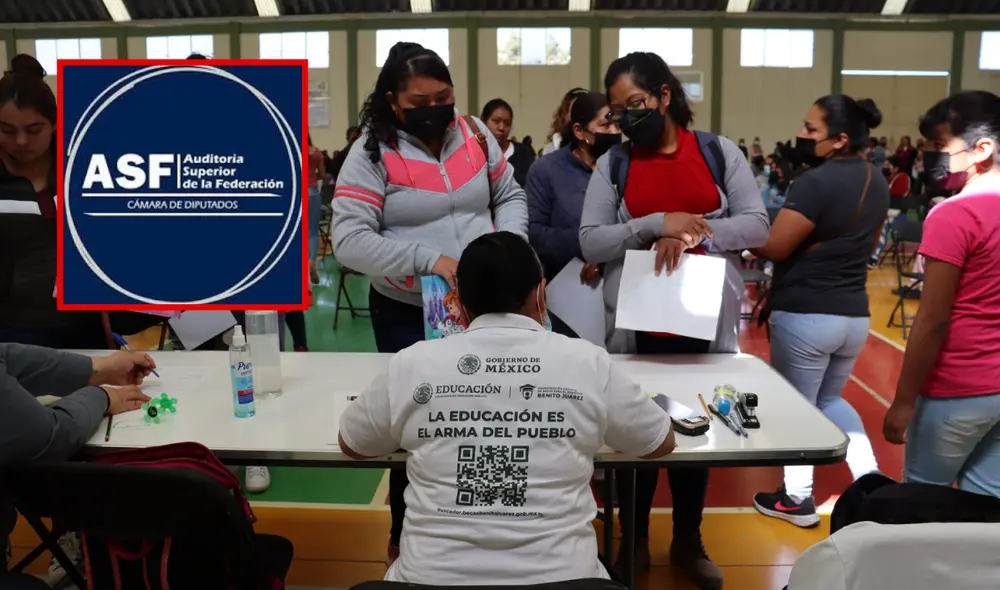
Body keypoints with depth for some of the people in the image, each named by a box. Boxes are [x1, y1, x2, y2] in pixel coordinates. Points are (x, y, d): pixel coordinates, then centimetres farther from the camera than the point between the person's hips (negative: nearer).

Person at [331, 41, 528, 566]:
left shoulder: (474, 134, 2)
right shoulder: (371, 153, -12)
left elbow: (510, 197, 10)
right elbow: (348, 240, -19)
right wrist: (426, 259, -28)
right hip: (407, 315, -4)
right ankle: (408, 537, 34)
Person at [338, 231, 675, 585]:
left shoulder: (411, 364, -2)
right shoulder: (588, 361, -3)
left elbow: (351, 445, 15)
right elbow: (661, 443, 13)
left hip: (432, 576, 1)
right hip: (557, 575, 0)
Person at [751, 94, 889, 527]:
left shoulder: (816, 181, -19)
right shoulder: (876, 181, 8)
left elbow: (773, 246, -19)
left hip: (804, 314, -7)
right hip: (854, 313, 8)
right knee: (830, 399, 26)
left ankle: (797, 498, 21)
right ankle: (871, 478, 17)